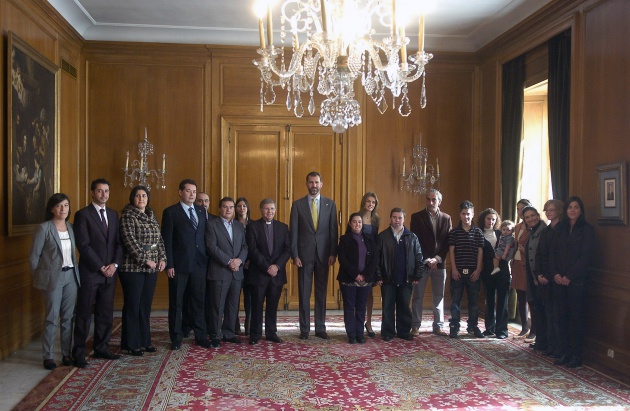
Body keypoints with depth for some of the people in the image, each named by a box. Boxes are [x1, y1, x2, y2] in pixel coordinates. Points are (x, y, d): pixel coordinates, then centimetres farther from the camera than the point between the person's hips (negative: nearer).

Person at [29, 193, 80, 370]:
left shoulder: (71, 227, 9)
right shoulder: (44, 228, -7)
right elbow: (34, 257, -4)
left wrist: (76, 272, 6)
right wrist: (40, 278, 0)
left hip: (71, 276, 5)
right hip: (53, 278, -5)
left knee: (68, 317, 9)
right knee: (52, 319, 0)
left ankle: (67, 353, 18)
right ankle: (48, 357, 11)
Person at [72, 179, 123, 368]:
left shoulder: (113, 215, 13)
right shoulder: (83, 215, -4)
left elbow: (119, 242, 10)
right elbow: (83, 245, -11)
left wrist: (114, 264, -4)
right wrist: (101, 267, -12)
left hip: (110, 271, 5)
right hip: (90, 272, -5)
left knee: (106, 312, 9)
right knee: (84, 314, 0)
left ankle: (101, 348, 18)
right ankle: (79, 353, 7)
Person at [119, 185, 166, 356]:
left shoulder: (152, 216, 13)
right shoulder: (128, 216, -7)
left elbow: (159, 239, 14)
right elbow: (130, 241, -15)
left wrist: (162, 258, 1)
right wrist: (146, 260, -17)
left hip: (152, 269, 6)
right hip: (133, 268, -6)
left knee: (146, 306, 11)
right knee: (132, 306, 2)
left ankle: (145, 340, 20)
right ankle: (131, 344, 11)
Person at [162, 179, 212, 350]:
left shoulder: (202, 211, 12)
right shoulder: (170, 212, -2)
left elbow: (205, 236, 12)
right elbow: (167, 240, -5)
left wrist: (207, 259, 3)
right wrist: (169, 265, -11)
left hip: (199, 264, 4)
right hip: (179, 265, -4)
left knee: (198, 300, 8)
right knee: (176, 302, 5)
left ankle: (201, 336, 17)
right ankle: (176, 338, 15)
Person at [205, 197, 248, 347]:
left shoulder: (239, 226, 16)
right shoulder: (212, 224, -1)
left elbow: (244, 246, 10)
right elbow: (212, 247, -11)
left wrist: (239, 260, -9)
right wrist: (229, 261, -16)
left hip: (237, 272, 5)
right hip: (219, 271, -5)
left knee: (233, 305, 10)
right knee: (217, 306, 0)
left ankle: (229, 333, 20)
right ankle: (215, 336, 10)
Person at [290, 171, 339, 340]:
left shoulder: (330, 204, 6)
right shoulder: (297, 204, 3)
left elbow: (333, 230, 5)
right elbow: (293, 231, 1)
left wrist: (333, 253, -3)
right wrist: (295, 255, -6)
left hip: (323, 254, 1)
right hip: (304, 254, -1)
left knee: (321, 292, 7)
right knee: (304, 293, 3)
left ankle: (320, 328, 15)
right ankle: (304, 329, 11)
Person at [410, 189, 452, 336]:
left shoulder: (446, 218, 7)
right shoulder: (417, 217, 0)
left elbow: (448, 241, 3)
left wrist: (437, 259, -8)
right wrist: (426, 260, -11)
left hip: (439, 263, 2)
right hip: (421, 262, -2)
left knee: (439, 296, 7)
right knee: (417, 296, 1)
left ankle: (438, 326, 14)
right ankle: (415, 326, 8)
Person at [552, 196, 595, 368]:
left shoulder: (587, 229, -2)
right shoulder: (561, 230, 13)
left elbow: (586, 256, -9)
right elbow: (554, 253, 11)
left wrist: (569, 276, -13)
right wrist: (556, 274, -4)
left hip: (577, 281, -4)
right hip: (560, 280, 5)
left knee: (576, 317, 0)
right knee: (562, 316, 5)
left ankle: (576, 355, 7)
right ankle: (565, 353, 12)